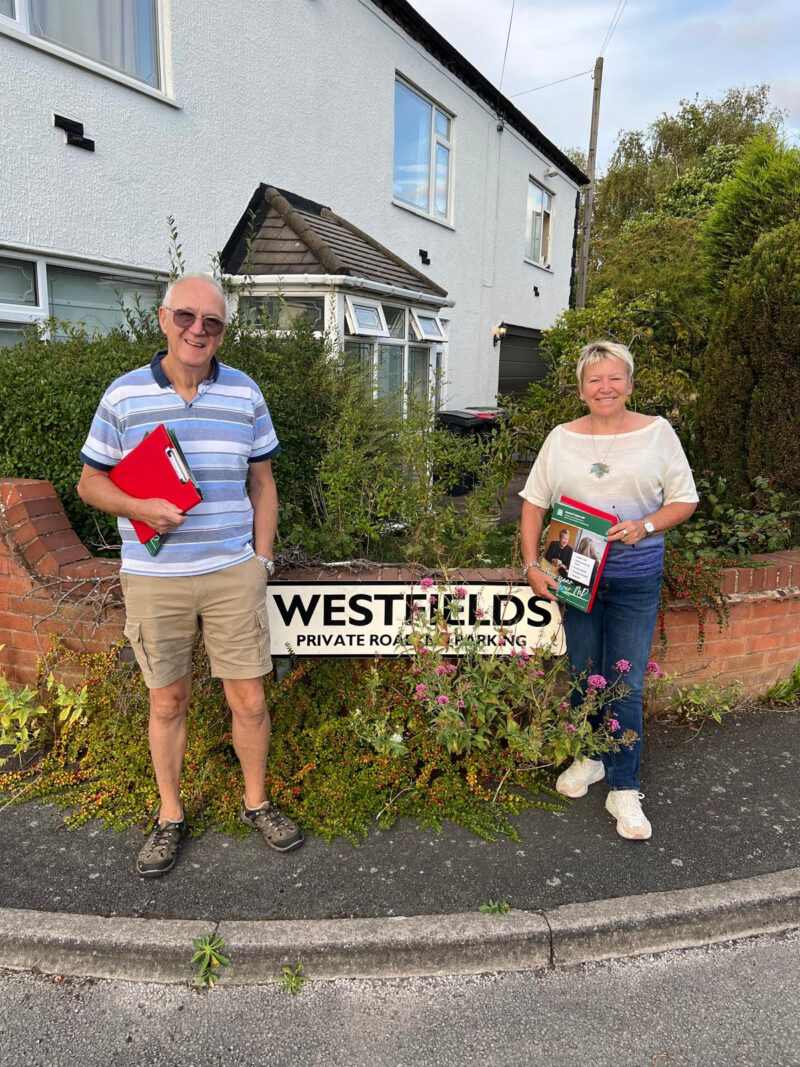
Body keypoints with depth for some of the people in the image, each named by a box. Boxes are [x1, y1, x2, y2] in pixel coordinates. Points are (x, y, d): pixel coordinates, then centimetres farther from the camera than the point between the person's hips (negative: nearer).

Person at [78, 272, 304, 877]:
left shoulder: (245, 394, 4)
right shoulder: (124, 395, 0)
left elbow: (263, 485, 9)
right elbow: (91, 482, 6)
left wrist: (261, 561, 4)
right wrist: (142, 508, -14)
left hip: (233, 574, 1)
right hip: (154, 580, 0)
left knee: (249, 698, 6)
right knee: (168, 700, 12)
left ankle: (257, 803, 30)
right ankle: (171, 817, 32)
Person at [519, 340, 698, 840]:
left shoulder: (657, 432, 0)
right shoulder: (562, 438, 4)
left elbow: (685, 500, 2)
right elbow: (534, 503, 6)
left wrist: (646, 526, -16)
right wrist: (532, 565, -4)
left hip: (635, 579, -2)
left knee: (626, 684, 1)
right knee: (582, 676, 14)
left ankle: (624, 789, 14)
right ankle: (589, 758, 36)